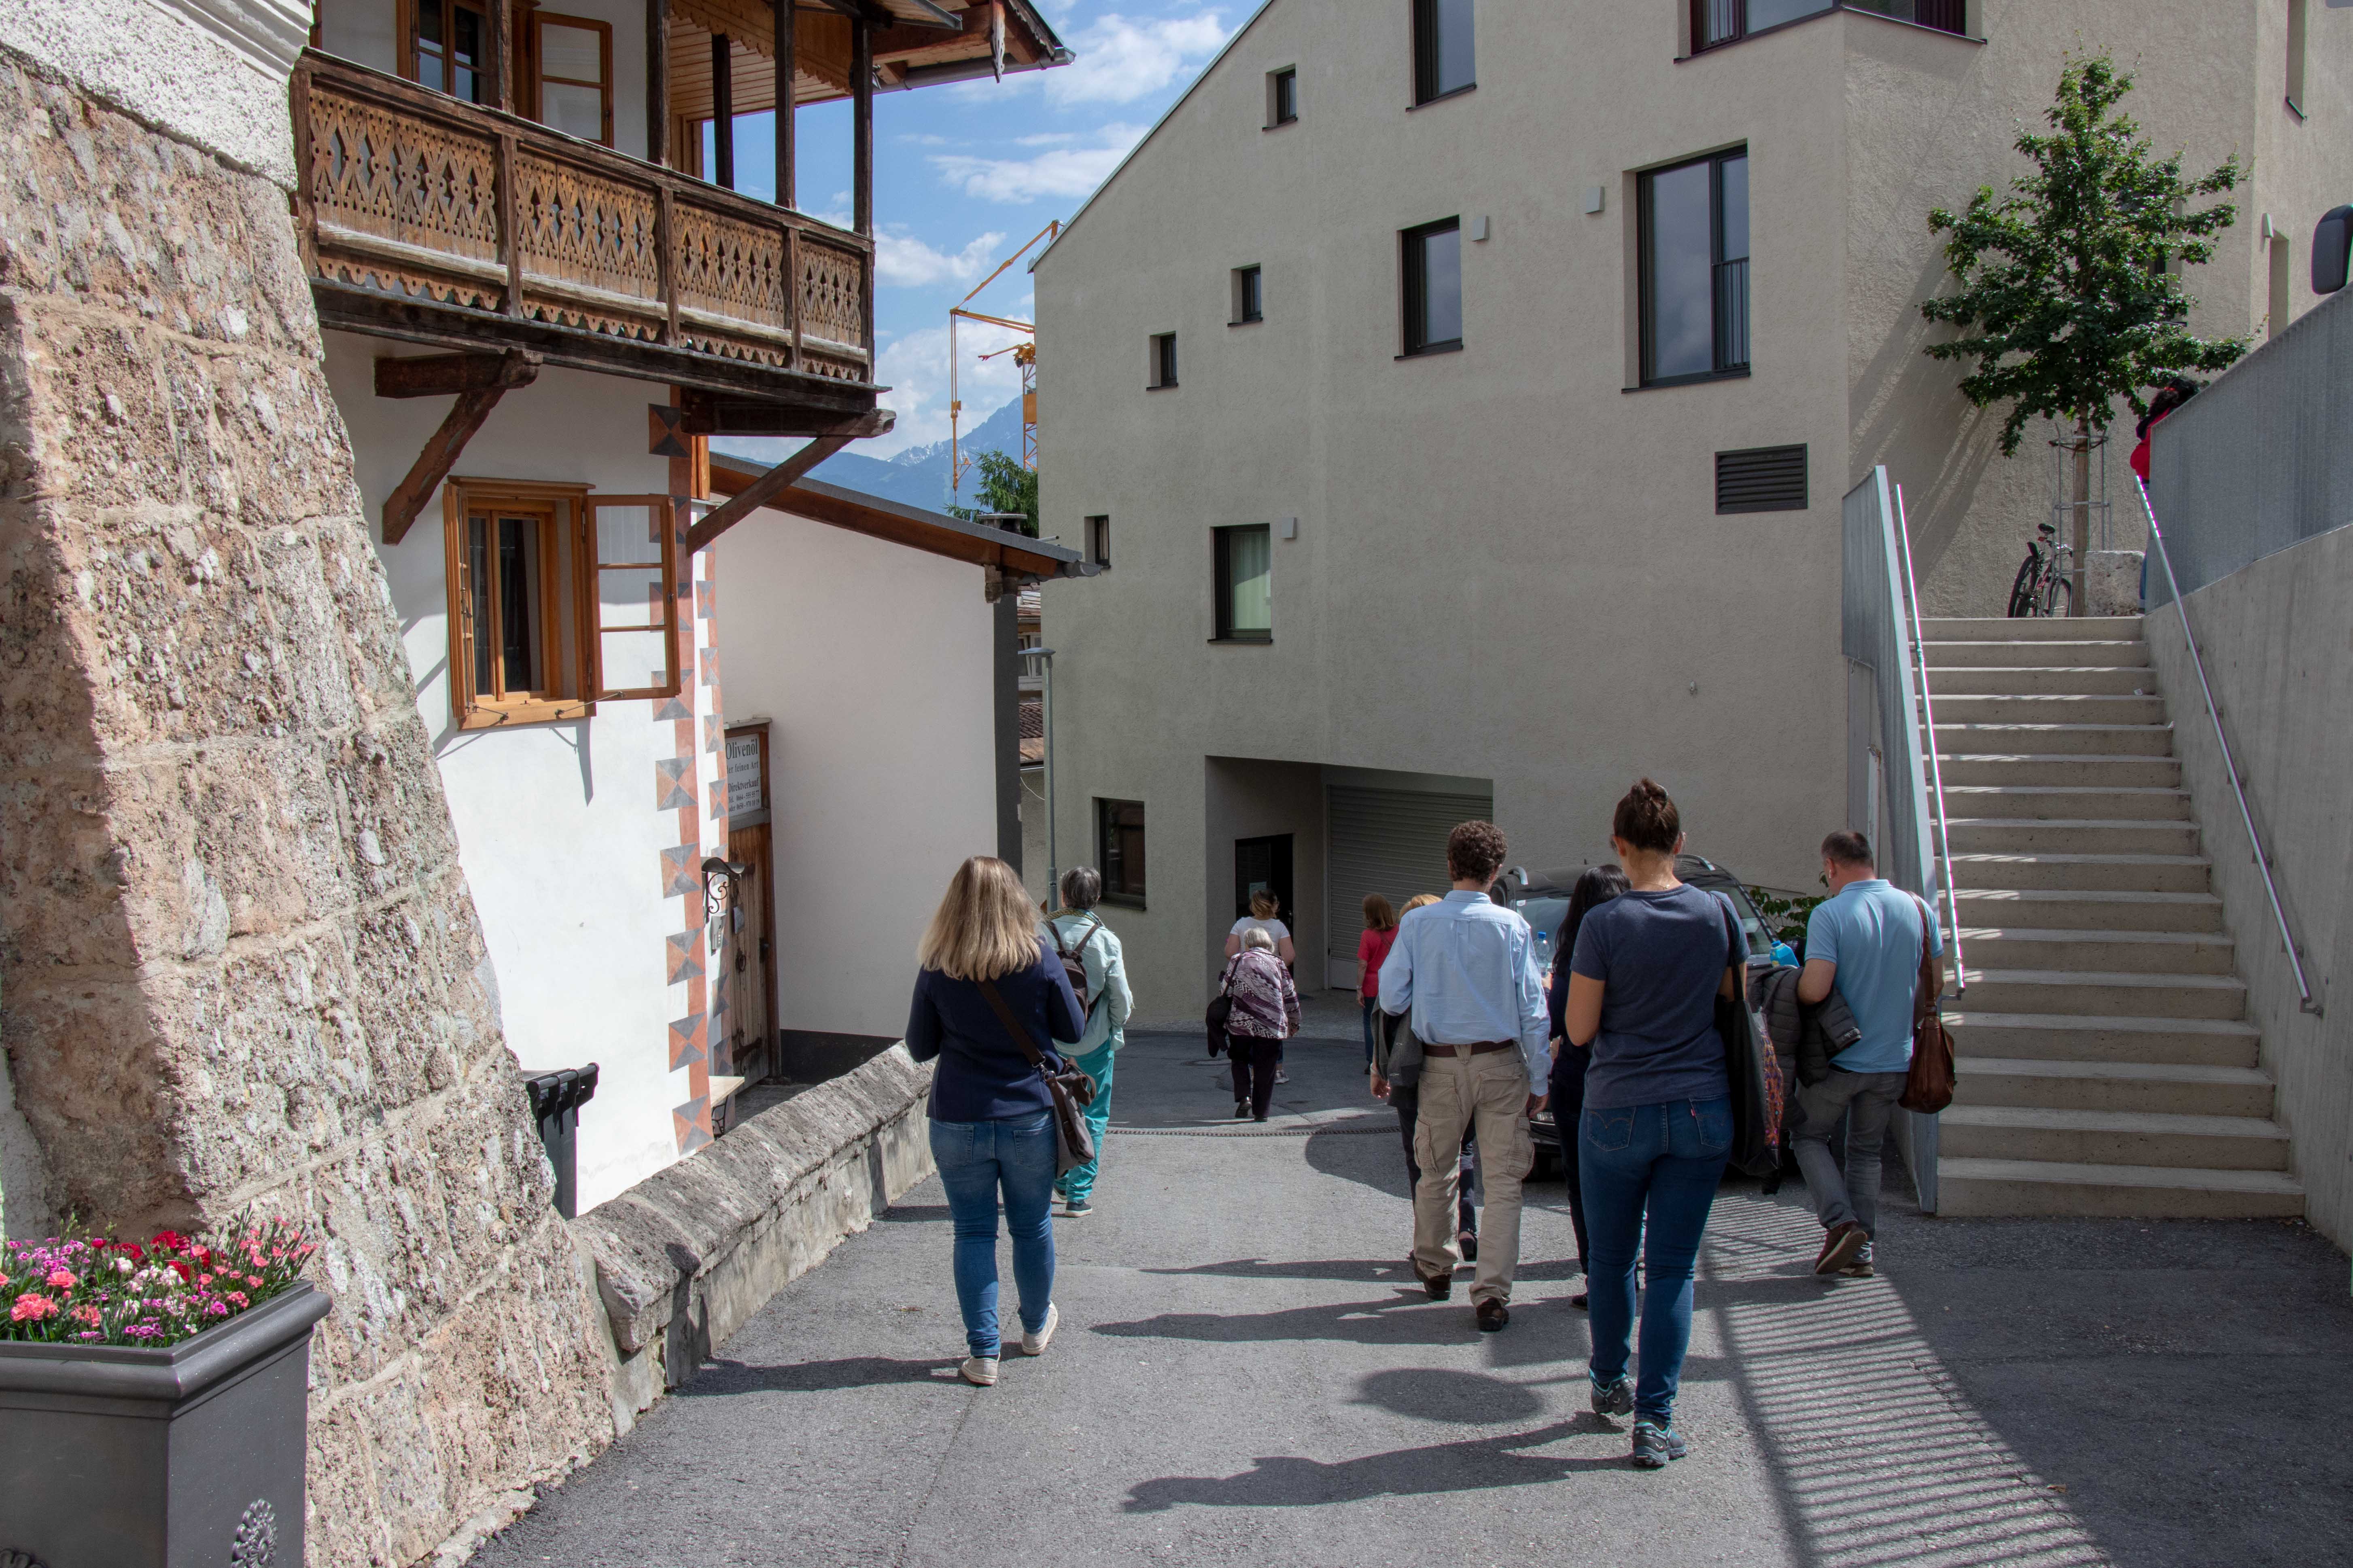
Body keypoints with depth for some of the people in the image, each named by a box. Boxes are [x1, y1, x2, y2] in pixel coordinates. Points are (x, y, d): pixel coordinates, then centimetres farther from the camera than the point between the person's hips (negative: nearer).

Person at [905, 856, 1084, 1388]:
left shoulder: (937, 970, -8)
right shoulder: (1040, 960, -10)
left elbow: (920, 1048, 2)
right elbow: (1074, 1030, 1)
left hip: (958, 1123, 0)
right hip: (1031, 1118, 0)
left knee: (973, 1234, 8)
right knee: (1032, 1228, 17)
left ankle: (983, 1353, 10)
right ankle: (1036, 1328, 36)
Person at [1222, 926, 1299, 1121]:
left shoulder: (1237, 961, 7)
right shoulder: (1277, 963, 10)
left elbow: (1226, 992, 4)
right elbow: (1291, 996, 11)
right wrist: (1294, 1023, 23)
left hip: (1241, 1023, 0)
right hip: (1273, 1025, 1)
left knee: (1240, 1061, 20)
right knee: (1265, 1068, 10)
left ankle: (1243, 1097, 1)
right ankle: (1260, 1112, 11)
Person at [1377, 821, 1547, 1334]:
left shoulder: (1417, 924, -6)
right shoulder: (1512, 927, -8)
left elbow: (1391, 997, -3)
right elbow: (1533, 1008, -6)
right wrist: (1538, 1080, 2)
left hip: (1441, 1065, 2)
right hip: (1501, 1065, -1)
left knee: (1436, 1173, 18)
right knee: (1503, 1181, 4)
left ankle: (1435, 1268, 37)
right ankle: (1492, 1295, 0)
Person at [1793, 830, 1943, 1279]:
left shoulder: (1829, 914, -16)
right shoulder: (1916, 909, 0)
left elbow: (1815, 989, -24)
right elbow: (1935, 983, 8)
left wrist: (1794, 981, -2)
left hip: (1840, 1059, -5)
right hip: (1895, 1059, 5)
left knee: (1809, 1137, 15)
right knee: (1866, 1151, 17)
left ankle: (1841, 1224, -2)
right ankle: (1860, 1251, 16)